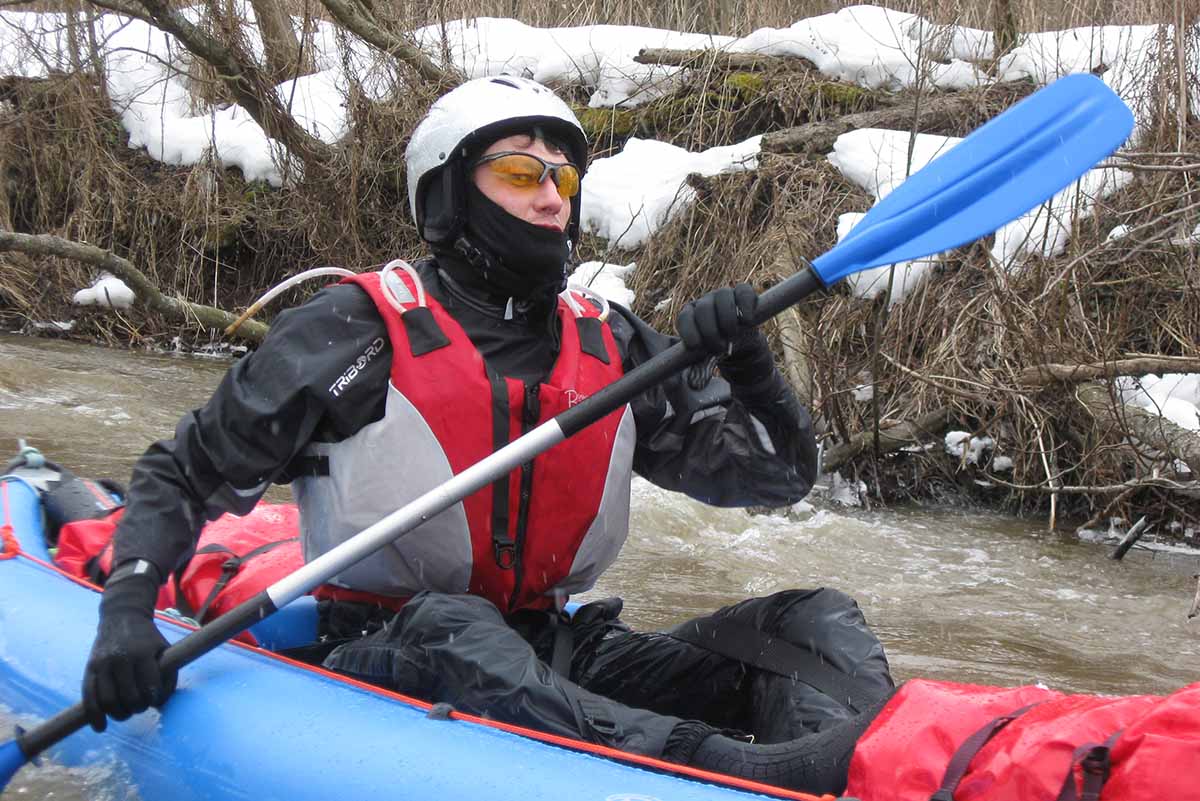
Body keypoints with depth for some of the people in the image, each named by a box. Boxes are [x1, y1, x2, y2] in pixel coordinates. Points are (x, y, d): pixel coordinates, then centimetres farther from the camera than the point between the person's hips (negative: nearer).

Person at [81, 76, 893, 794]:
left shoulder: (611, 347, 9)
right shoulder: (360, 333, -4)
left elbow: (780, 475, 8)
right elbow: (182, 475, 2)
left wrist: (749, 366, -12)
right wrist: (127, 611, -14)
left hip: (558, 661, 5)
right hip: (387, 667, -5)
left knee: (815, 620, -11)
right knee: (453, 633, -39)